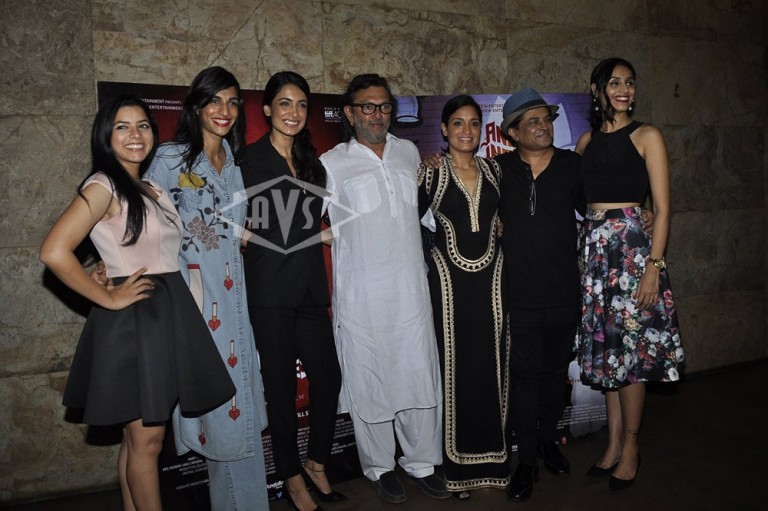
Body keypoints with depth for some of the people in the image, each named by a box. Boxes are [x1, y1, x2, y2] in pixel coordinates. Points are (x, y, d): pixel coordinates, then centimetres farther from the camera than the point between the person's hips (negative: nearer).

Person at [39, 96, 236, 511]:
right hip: (134, 320, -8)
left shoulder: (150, 189, 14)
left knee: (141, 438, 15)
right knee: (145, 441, 1)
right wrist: (109, 298, -15)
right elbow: (54, 252, -21)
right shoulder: (104, 186, -10)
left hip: (169, 314, 8)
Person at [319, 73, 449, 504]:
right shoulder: (332, 164, -2)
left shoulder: (409, 152, 11)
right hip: (361, 294, -3)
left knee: (421, 374, 7)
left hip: (412, 287, 4)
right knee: (369, 380, 6)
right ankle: (380, 466, 25)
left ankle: (422, 461, 26)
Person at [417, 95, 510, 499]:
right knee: (455, 367, 3)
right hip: (450, 280, -3)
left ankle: (491, 456, 24)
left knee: (491, 366, 8)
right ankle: (457, 465, 17)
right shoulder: (432, 172, -2)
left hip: (491, 278, 3)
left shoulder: (493, 170, 8)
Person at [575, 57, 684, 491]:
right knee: (606, 345, 9)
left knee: (632, 346, -1)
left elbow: (662, 208, -7)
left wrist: (654, 266, -14)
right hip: (594, 247, 5)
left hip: (632, 244, -5)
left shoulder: (647, 136, -1)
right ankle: (614, 442, 22)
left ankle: (631, 446, 16)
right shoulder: (587, 140, 13)